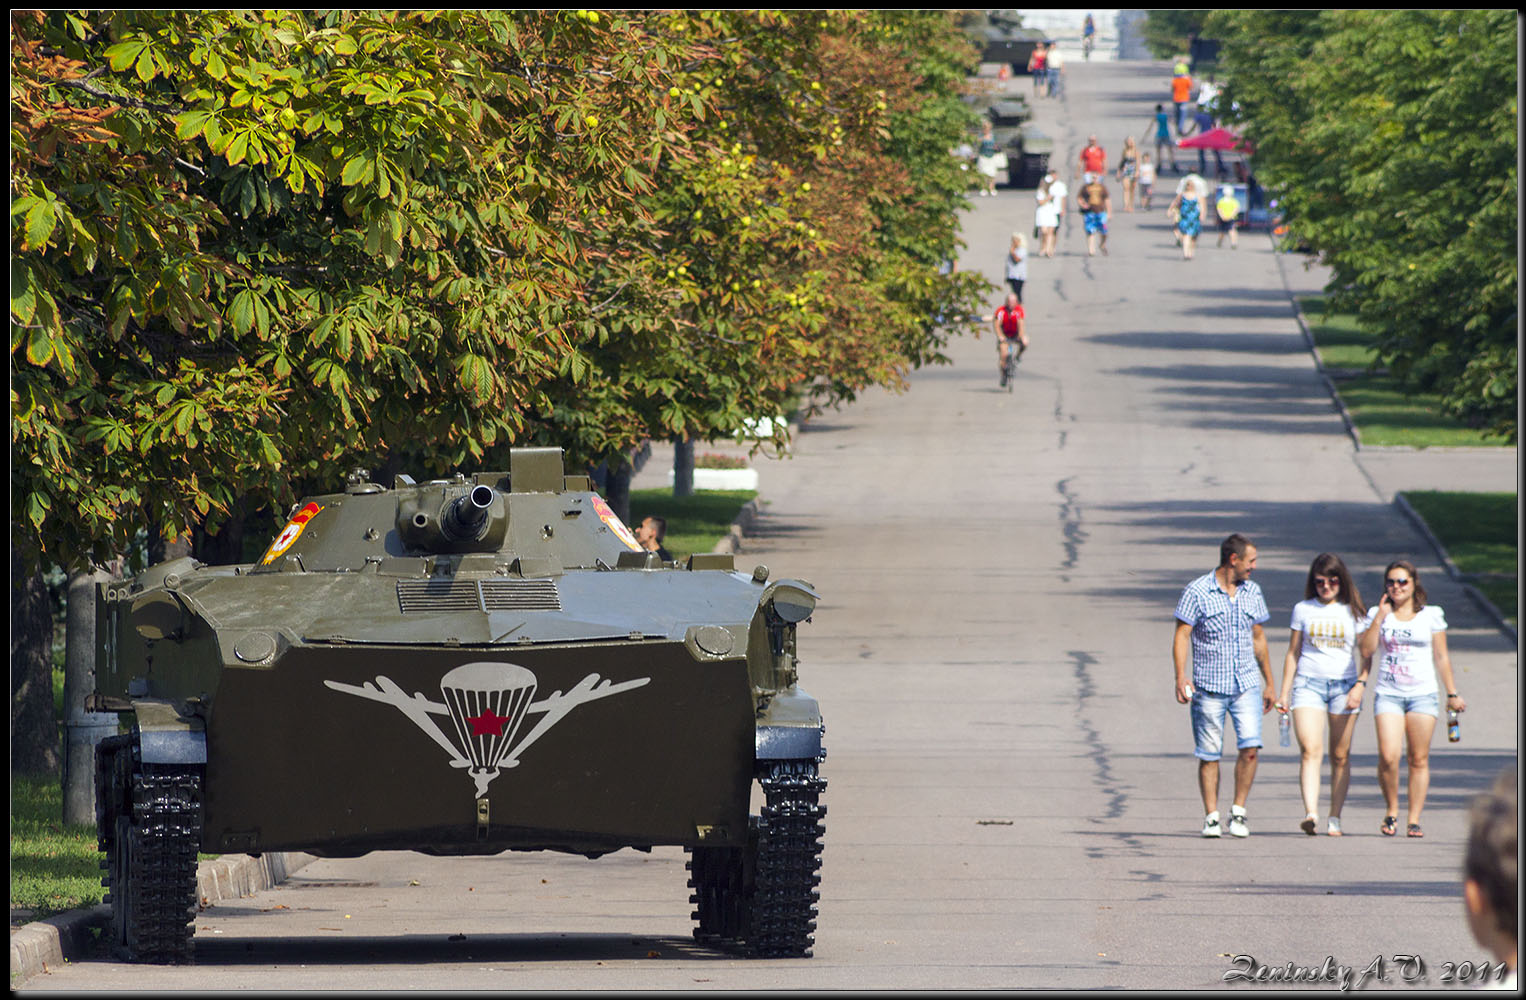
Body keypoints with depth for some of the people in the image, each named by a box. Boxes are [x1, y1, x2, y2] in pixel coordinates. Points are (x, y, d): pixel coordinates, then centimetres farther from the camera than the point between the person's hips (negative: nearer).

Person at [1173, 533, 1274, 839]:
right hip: (1209, 686, -3)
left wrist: (1269, 683, 22)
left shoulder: (1252, 592, 11)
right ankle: (1211, 817, 8)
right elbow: (1182, 635, -6)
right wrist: (1181, 677, -17)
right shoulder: (1197, 591, -4)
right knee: (1209, 755, -1)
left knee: (1250, 746, -12)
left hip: (1247, 684, 3)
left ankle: (1239, 811, 0)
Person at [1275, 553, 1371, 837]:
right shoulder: (1303, 610, 10)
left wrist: (1360, 686, -8)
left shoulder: (1354, 612, 7)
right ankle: (1311, 814, -29)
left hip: (1344, 685, 0)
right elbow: (1292, 653, 14)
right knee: (1310, 751, -17)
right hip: (1308, 683, 0)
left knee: (1340, 756, 1)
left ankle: (1335, 819, 8)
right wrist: (1284, 692, 10)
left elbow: (1367, 655, 7)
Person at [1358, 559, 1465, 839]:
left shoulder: (1431, 615, 8)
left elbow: (1441, 657, 12)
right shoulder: (1378, 615, 8)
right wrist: (1380, 617, -8)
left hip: (1423, 694, 0)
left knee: (1419, 760, -1)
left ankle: (1414, 820, 5)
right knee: (1388, 757, -15)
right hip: (1388, 694, 0)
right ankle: (1391, 811, 5)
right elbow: (1366, 650, -4)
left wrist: (1452, 693, 11)